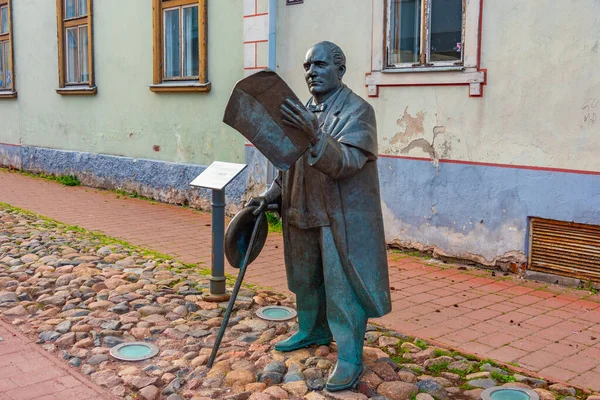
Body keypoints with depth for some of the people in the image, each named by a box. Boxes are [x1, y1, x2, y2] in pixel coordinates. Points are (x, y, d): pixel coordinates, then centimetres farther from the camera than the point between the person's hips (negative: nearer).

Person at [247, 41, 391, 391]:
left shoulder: (357, 110, -12)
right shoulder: (304, 112, 10)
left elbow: (345, 162, -25)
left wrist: (315, 135, -40)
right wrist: (270, 196, 7)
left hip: (343, 218, -7)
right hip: (304, 214, 7)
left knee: (343, 287, -2)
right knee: (307, 278, 20)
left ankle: (350, 357, 9)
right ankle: (312, 331, 41)